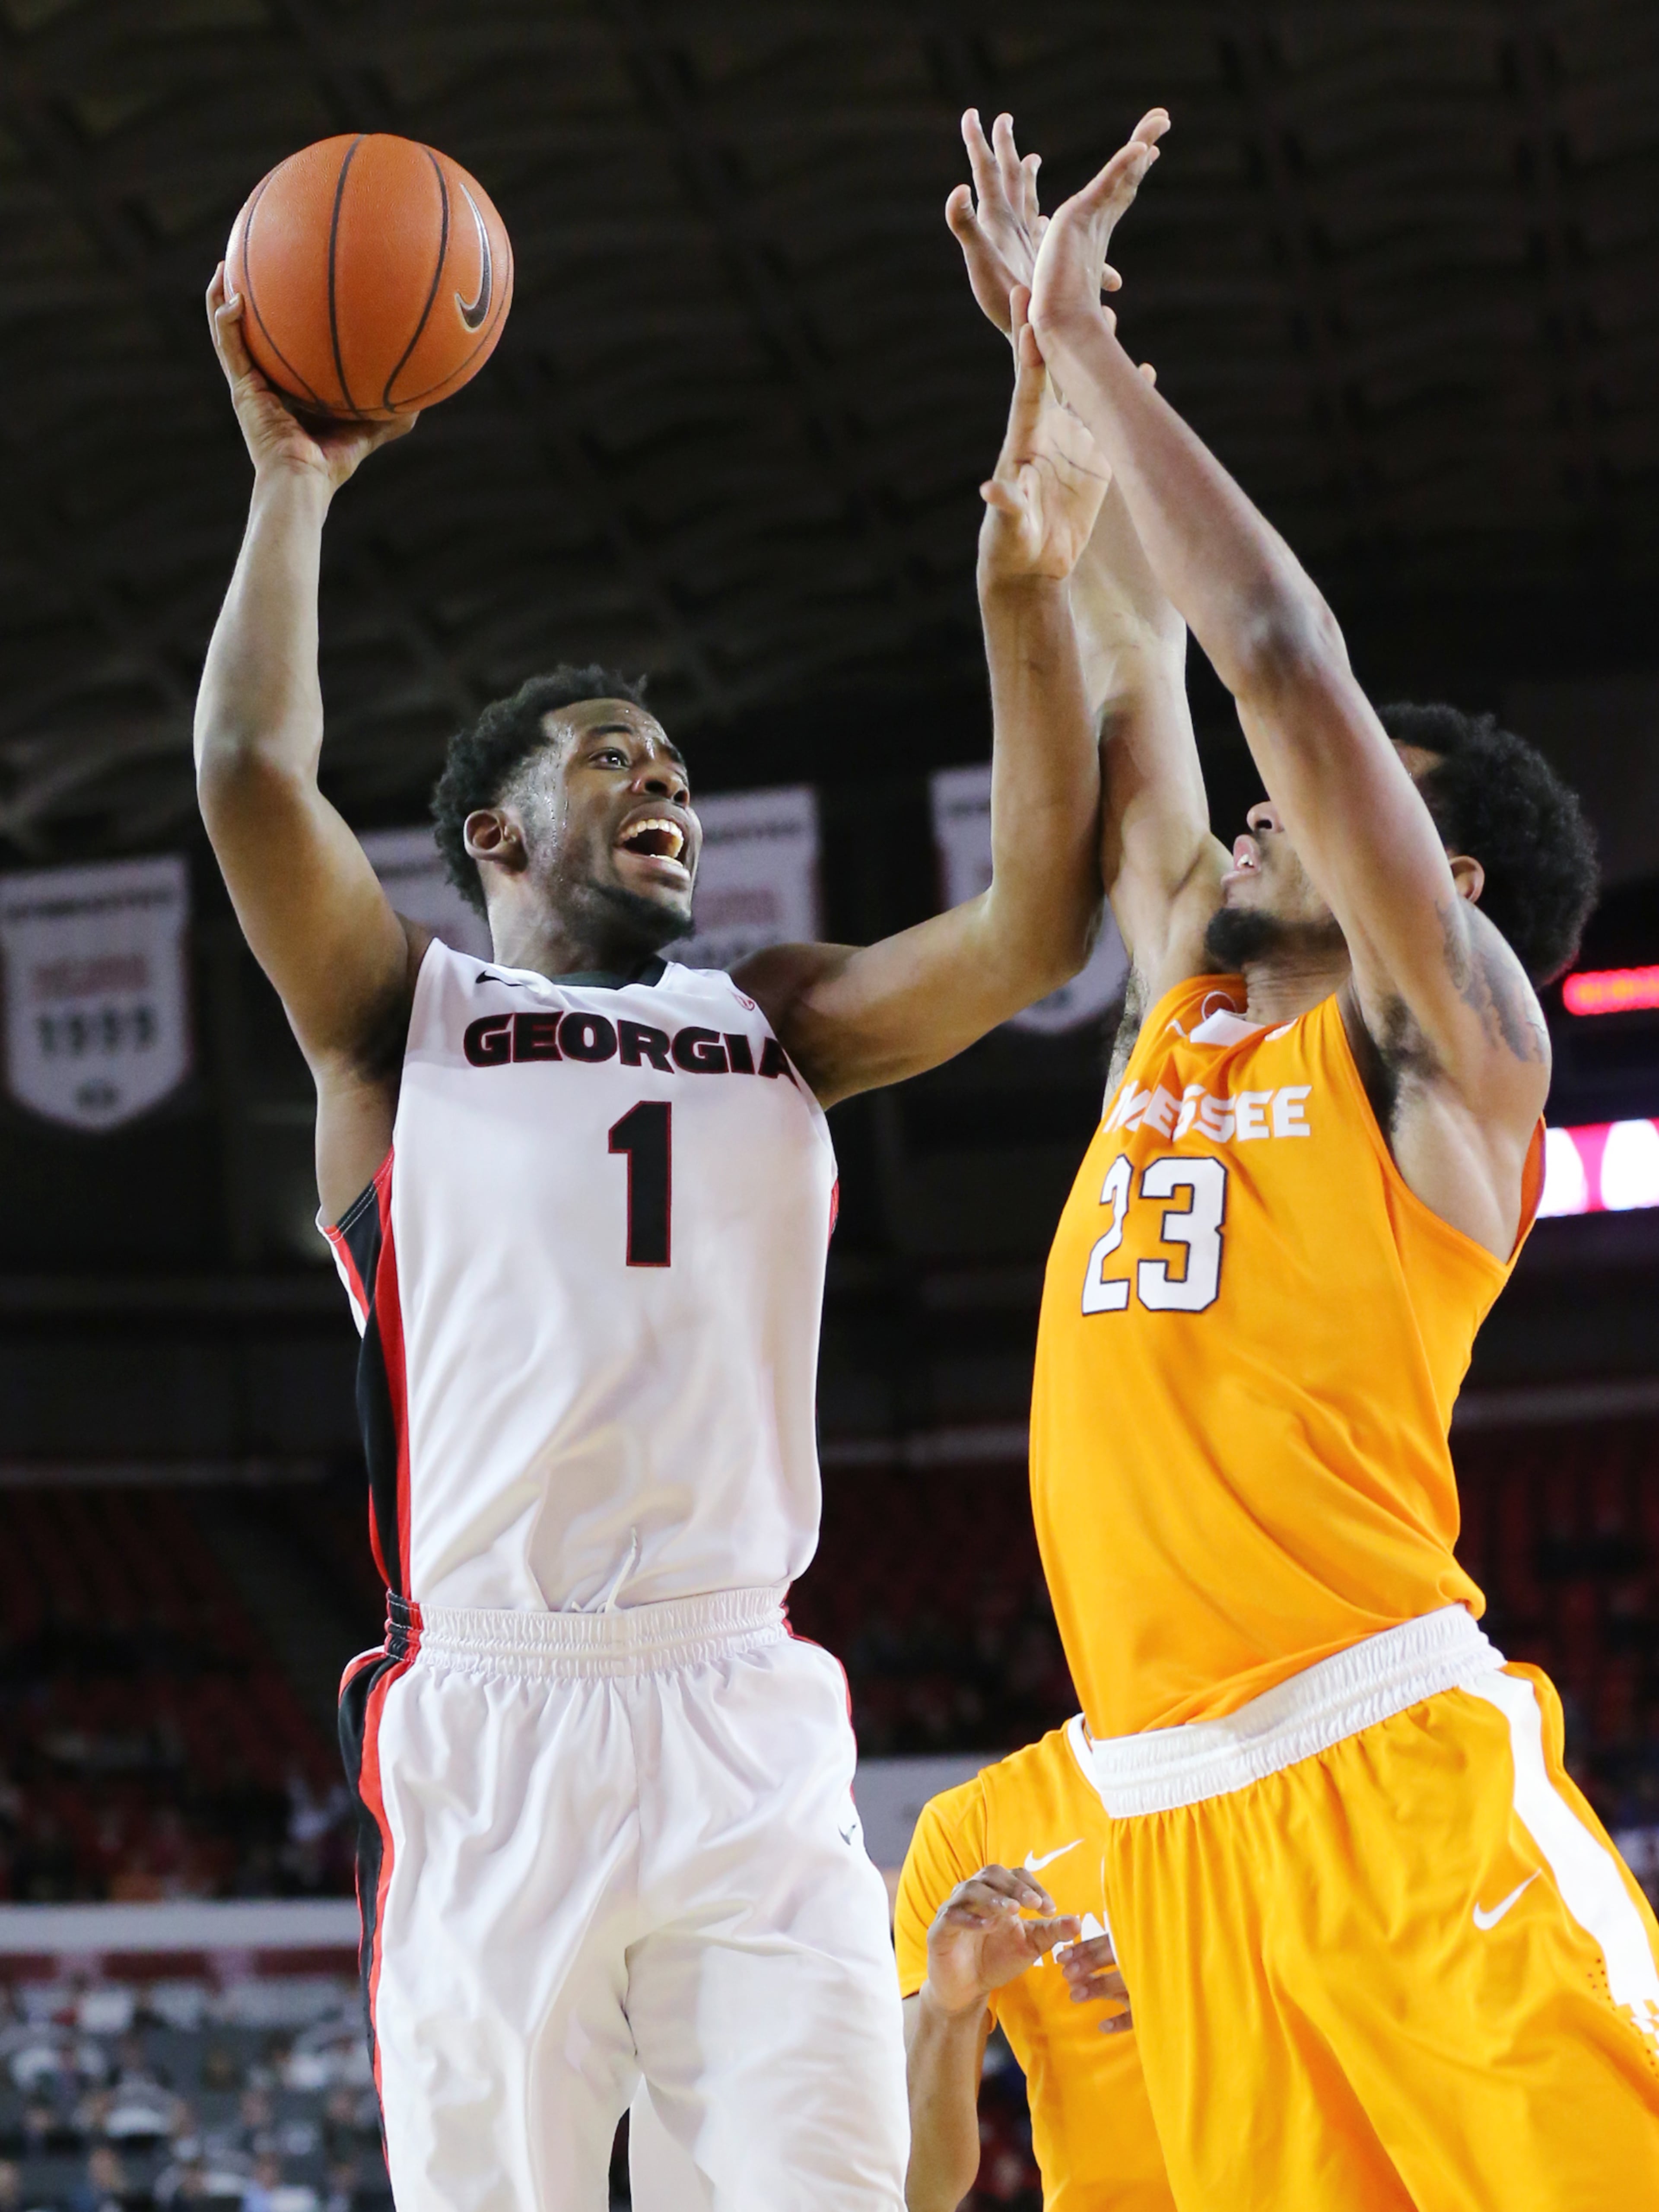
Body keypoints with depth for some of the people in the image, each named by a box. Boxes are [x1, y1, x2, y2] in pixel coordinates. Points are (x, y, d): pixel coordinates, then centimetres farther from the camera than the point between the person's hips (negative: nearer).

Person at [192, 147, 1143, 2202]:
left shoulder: (780, 1020, 20)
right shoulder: (403, 1011, 11)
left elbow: (1034, 926, 5)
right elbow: (251, 772, -6)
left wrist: (1025, 600, -3)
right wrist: (295, 484, 4)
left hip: (750, 1725, 2)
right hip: (486, 1725, -2)